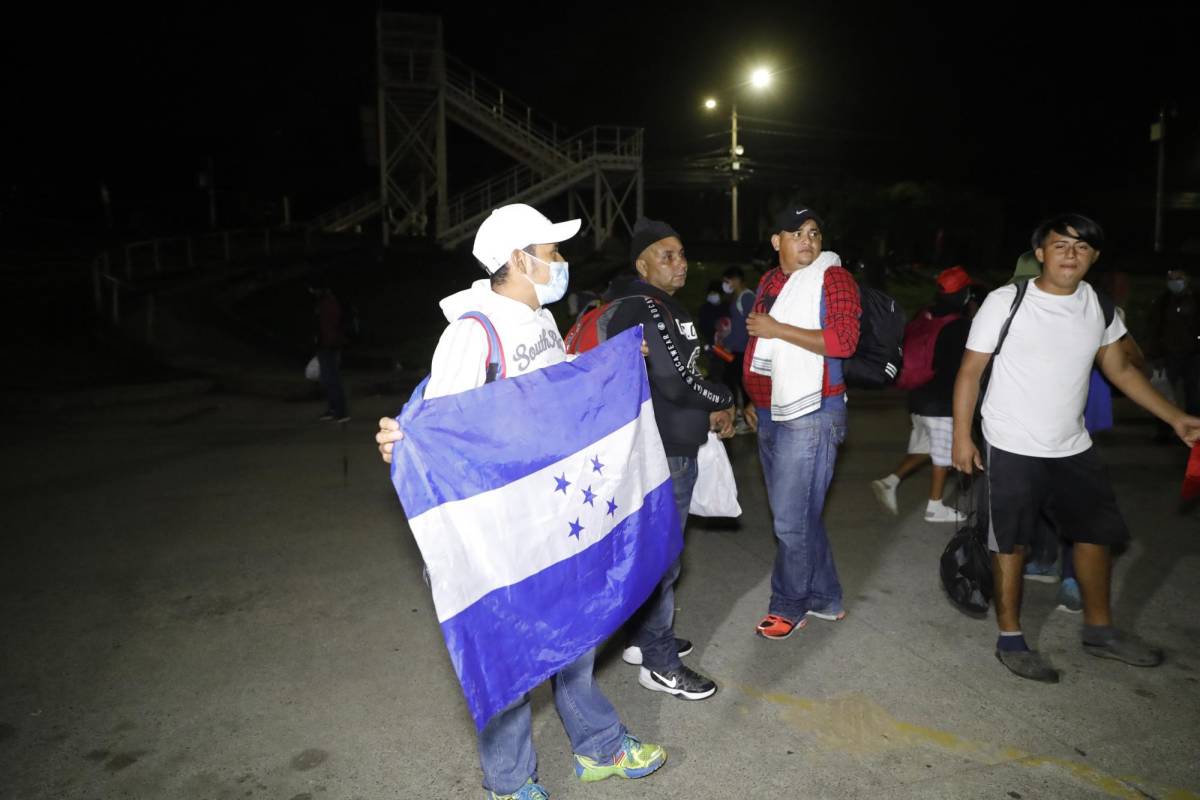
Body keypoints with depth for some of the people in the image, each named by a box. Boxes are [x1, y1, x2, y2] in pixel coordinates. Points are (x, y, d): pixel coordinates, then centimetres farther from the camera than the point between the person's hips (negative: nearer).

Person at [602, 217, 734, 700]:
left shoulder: (665, 306, 14)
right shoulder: (641, 308, -19)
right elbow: (674, 382, -26)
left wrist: (712, 409, 4)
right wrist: (723, 402, -9)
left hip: (675, 447, 11)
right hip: (661, 453, -11)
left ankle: (644, 638, 35)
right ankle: (660, 665, 13)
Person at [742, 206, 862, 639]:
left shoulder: (833, 278, -8)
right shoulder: (769, 281, 15)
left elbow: (843, 341, -21)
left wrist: (777, 329, -19)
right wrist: (753, 400, 23)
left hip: (811, 413, -8)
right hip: (771, 415, 8)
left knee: (791, 518, -4)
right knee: (800, 513, 15)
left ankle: (789, 605, 15)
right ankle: (825, 598, 30)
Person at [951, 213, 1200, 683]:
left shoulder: (1097, 306, 3)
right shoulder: (1006, 302, -12)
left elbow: (1120, 369, 13)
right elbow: (970, 371, -9)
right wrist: (962, 436, -13)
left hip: (1073, 450, 6)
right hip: (1012, 450, -6)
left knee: (1098, 532, 15)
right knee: (1012, 542, 3)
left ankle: (1099, 631, 35)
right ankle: (1010, 639, 19)